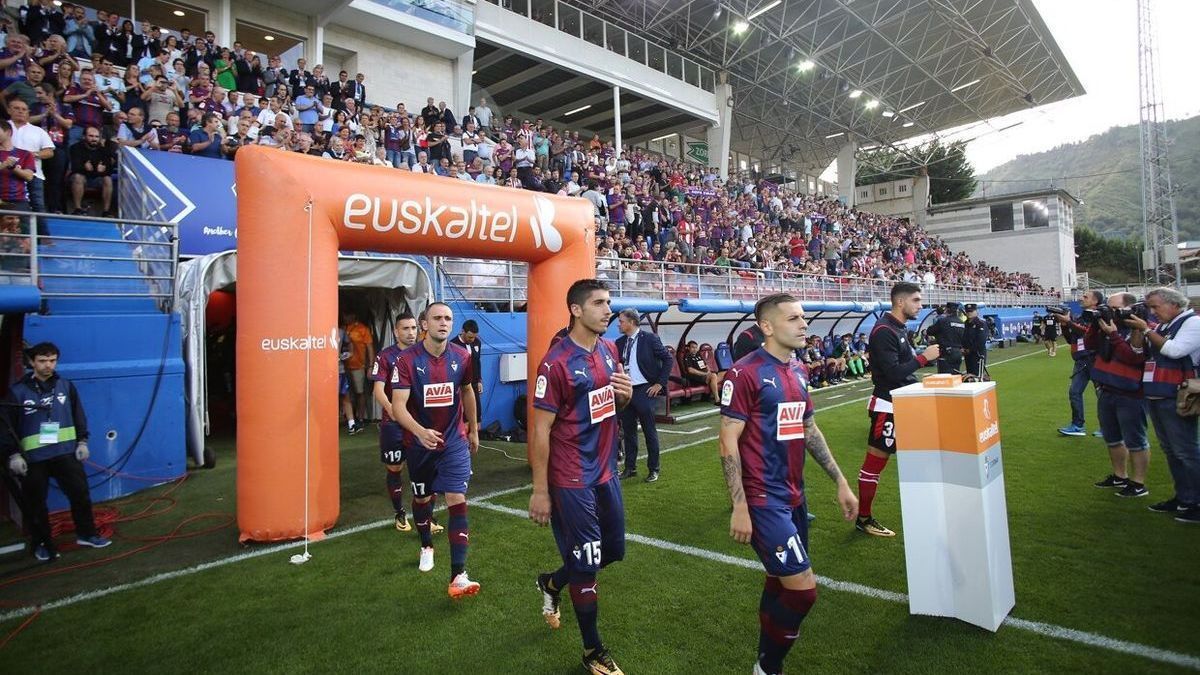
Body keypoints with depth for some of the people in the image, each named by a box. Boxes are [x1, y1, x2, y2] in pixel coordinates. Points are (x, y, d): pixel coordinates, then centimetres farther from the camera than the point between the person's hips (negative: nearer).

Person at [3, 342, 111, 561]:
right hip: (33, 457, -2)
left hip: (66, 452, 2)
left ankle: (86, 534, 21)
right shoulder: (18, 391, -5)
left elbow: (78, 415, 10)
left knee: (80, 493, 5)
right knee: (35, 503, 8)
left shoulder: (65, 385, 4)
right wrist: (13, 454, -7)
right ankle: (42, 543, 23)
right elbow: (8, 426, -3)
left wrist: (82, 441, 7)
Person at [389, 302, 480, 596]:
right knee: (422, 498, 19)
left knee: (457, 501, -10)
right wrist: (420, 431, -39)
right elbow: (398, 405, -21)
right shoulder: (407, 359, -15)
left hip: (454, 441, 0)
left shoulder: (462, 357, -5)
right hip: (419, 442, 0)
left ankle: (458, 576, -10)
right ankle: (427, 546, 47)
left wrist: (473, 431, 18)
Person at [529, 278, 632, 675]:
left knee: (612, 550, 19)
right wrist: (540, 491, -15)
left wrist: (626, 394, -7)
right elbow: (540, 430, -17)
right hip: (572, 479, -8)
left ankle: (552, 583, 44)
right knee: (586, 565, 4)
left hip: (606, 472, 8)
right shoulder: (556, 363, -19)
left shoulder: (609, 350, 4)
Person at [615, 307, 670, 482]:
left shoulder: (649, 338, -8)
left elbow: (667, 359, -7)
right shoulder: (620, 342, 8)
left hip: (644, 391, -5)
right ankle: (630, 468, 24)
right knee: (628, 430, 12)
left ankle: (653, 469, 16)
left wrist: (659, 384, -9)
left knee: (650, 431, 3)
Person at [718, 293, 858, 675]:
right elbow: (728, 443, -16)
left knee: (780, 583, 17)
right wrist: (740, 507, -19)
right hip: (764, 500, -8)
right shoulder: (745, 373, -16)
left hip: (794, 496, 8)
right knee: (802, 588, -7)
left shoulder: (797, 371, 10)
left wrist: (840, 482, 16)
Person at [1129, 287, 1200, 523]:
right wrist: (1138, 330, 3)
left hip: (1175, 399, -8)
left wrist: (1146, 330, -14)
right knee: (1170, 450, 14)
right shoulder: (1161, 327, 14)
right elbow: (1137, 350, 15)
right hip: (1155, 396, 8)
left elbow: (1175, 350, -21)